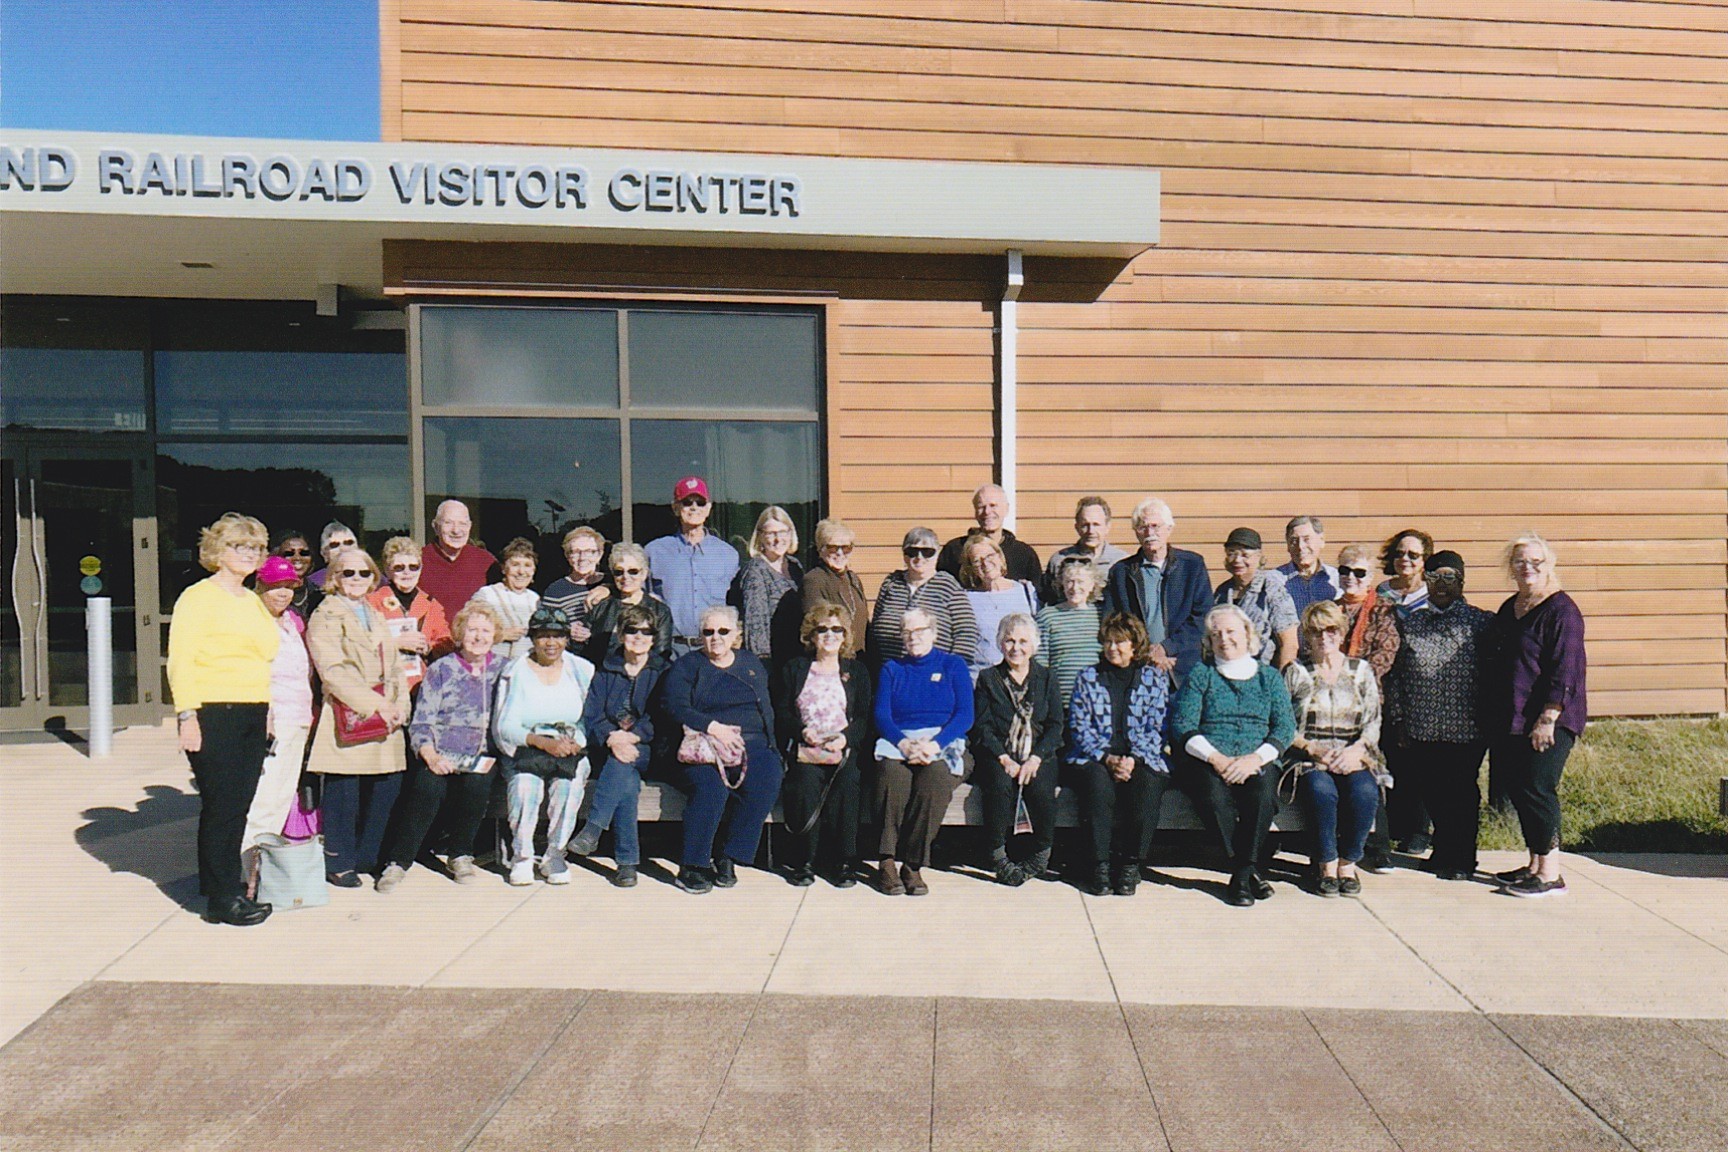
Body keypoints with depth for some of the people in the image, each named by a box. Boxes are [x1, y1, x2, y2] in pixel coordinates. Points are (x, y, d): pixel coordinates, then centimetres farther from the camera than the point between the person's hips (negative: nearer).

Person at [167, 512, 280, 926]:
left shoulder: (253, 602, 19)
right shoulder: (198, 597, -4)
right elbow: (180, 661, -10)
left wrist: (268, 713, 17)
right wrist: (187, 716, -18)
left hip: (253, 716, 7)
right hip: (213, 715, -7)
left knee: (239, 805, 9)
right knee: (221, 805, -4)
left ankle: (224, 884, 20)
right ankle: (223, 898, 4)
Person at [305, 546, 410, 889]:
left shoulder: (377, 617, 22)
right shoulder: (324, 617, -2)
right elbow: (334, 671, -13)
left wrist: (400, 704, 3)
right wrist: (375, 704, -19)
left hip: (384, 717, 7)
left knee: (387, 788, 7)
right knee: (343, 793, -3)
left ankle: (367, 857, 22)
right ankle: (338, 863, 11)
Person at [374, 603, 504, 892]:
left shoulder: (503, 669, 10)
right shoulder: (441, 670, 5)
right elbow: (421, 723, -1)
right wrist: (431, 756, -18)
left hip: (484, 757, 1)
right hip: (441, 754, -1)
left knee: (477, 784, -26)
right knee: (428, 786, -26)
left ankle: (461, 855, -4)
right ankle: (397, 861, -11)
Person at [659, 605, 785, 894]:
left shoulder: (752, 663, 23)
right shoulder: (687, 665, 12)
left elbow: (767, 709, 19)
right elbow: (676, 707, -4)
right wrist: (713, 727, -19)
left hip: (752, 742, 3)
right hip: (705, 743, -3)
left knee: (767, 783, -28)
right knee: (711, 785, -33)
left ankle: (728, 858, -15)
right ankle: (691, 866, -20)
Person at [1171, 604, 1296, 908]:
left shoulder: (1269, 677, 18)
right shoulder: (1200, 675, 14)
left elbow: (1285, 726, 6)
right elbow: (1182, 725, 2)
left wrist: (1255, 759, -12)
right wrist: (1215, 758, -14)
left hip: (1257, 764, 1)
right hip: (1209, 762, -1)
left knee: (1263, 797, -32)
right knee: (1213, 797, -33)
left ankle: (1242, 874, -17)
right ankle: (1250, 870, -15)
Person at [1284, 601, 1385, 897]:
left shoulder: (1362, 671, 16)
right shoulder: (1295, 672, 10)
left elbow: (1373, 721, 7)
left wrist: (1357, 749, -13)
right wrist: (1314, 749, -13)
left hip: (1353, 758, 1)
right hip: (1308, 759, -1)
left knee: (1364, 790, -32)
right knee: (1321, 789, -34)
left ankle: (1348, 862, -12)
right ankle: (1326, 864, -15)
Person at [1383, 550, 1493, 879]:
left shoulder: (1481, 622, 2)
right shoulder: (1410, 624, 10)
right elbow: (1395, 676, 10)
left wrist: (1487, 719, -5)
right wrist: (1398, 721, 4)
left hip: (1465, 728, -3)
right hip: (1420, 728, 3)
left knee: (1459, 792, 3)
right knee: (1430, 791, 8)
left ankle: (1459, 859, 18)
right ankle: (1444, 852, 26)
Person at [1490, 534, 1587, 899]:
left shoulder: (1561, 610, -10)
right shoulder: (1508, 609, 15)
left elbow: (1565, 671, -16)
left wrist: (1547, 719, -19)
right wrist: (1496, 716, 17)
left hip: (1548, 722, -8)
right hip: (1511, 719, 8)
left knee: (1537, 790, -7)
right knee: (1517, 790, 10)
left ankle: (1550, 875, 2)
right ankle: (1535, 865, 22)